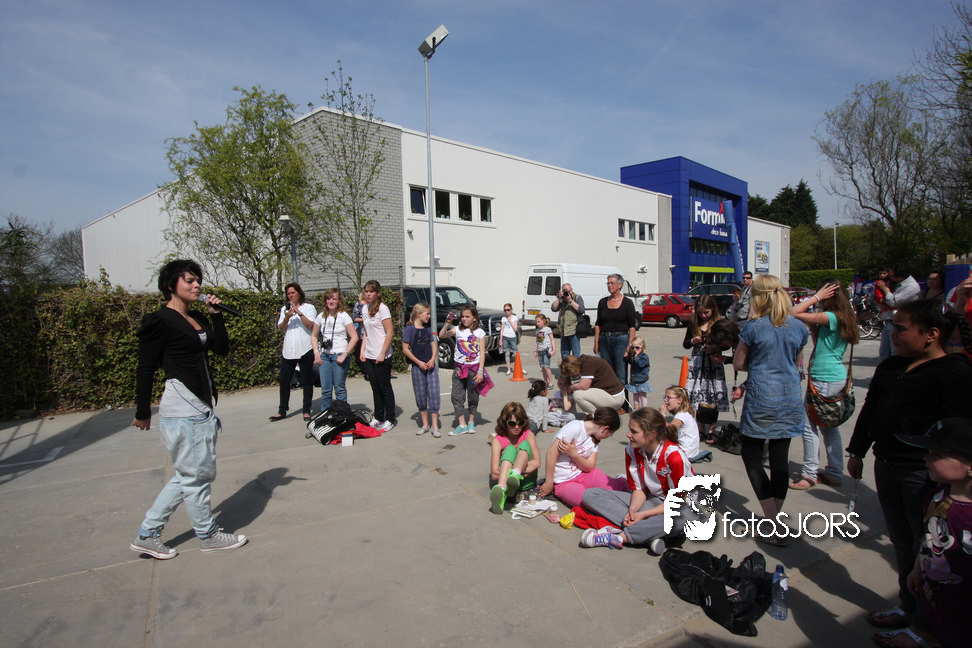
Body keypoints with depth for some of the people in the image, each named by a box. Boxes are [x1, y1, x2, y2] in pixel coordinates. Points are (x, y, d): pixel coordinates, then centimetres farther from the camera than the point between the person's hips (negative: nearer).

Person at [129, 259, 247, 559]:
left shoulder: (198, 319, 13)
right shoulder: (160, 321, -12)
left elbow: (222, 348, 7)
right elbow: (145, 369, -10)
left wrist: (215, 315, -1)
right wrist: (142, 413, -6)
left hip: (202, 407, 9)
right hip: (182, 410, -9)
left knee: (188, 475, 17)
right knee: (197, 475, 5)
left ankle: (147, 535, 28)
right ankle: (207, 535, 23)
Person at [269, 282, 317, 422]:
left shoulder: (309, 307, 5)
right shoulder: (284, 309, 17)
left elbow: (310, 325, -10)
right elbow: (281, 328, 6)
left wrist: (299, 312, -18)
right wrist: (286, 318, -13)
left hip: (305, 350, -4)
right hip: (288, 350, 4)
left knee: (306, 382, 2)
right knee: (284, 381, 5)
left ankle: (307, 411, 10)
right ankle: (282, 411, 14)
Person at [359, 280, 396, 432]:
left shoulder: (382, 309, -10)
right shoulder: (365, 309, 11)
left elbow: (390, 332, -14)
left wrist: (382, 354, -17)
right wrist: (362, 351, 7)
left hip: (381, 357, -7)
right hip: (368, 356, 7)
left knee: (385, 388, 1)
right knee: (375, 388, 12)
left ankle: (390, 419, 11)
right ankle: (378, 417, 22)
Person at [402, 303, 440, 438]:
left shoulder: (427, 329, 12)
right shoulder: (409, 329, -4)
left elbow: (434, 345, 13)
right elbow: (405, 349, -7)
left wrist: (432, 359, -4)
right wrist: (419, 362, -11)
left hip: (430, 366, 4)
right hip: (417, 367, -3)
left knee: (434, 393, -4)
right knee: (420, 396, 5)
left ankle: (435, 426, 1)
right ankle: (425, 424, 19)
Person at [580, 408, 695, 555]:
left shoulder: (674, 456, -24)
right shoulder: (632, 451, -7)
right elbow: (639, 489, -1)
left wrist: (643, 514, -25)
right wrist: (632, 510, -22)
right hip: (648, 500, 5)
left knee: (679, 520, -44)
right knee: (589, 495, -11)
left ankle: (619, 536, -31)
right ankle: (649, 535, -26)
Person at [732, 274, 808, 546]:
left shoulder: (753, 327, -11)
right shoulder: (799, 327, 3)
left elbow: (738, 364, -3)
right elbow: (797, 363, 17)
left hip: (761, 401, -5)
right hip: (791, 400, 5)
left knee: (751, 457, 7)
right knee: (780, 459, 11)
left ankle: (775, 527, 4)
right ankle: (775, 521, 22)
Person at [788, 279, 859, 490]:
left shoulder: (831, 317, -18)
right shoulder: (844, 318, 11)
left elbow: (794, 313, -21)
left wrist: (816, 297, -13)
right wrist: (813, 327, 6)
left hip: (825, 381, -10)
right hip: (838, 378, 10)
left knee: (809, 426, -2)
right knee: (829, 426, 17)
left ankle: (810, 474, 6)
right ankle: (835, 473, 25)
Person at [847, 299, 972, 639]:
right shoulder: (890, 367, 10)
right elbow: (869, 410, 16)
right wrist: (857, 451, 18)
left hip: (924, 474, -7)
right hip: (887, 466, 7)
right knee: (901, 542, 18)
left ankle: (926, 623, 23)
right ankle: (908, 607, 35)